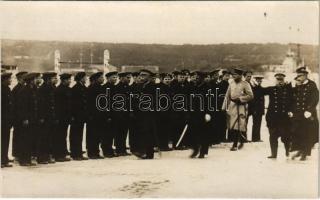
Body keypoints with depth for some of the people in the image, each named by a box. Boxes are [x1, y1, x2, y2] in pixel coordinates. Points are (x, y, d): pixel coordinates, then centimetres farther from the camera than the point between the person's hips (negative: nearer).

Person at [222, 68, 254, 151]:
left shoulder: (245, 84, -4)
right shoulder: (231, 83, 10)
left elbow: (251, 96, -7)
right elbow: (227, 96, 11)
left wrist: (240, 99, -14)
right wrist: (224, 107, 6)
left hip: (241, 106, -4)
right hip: (232, 106, 4)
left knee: (240, 126, -4)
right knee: (232, 127, 0)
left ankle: (241, 141, 20)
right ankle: (235, 144, 10)